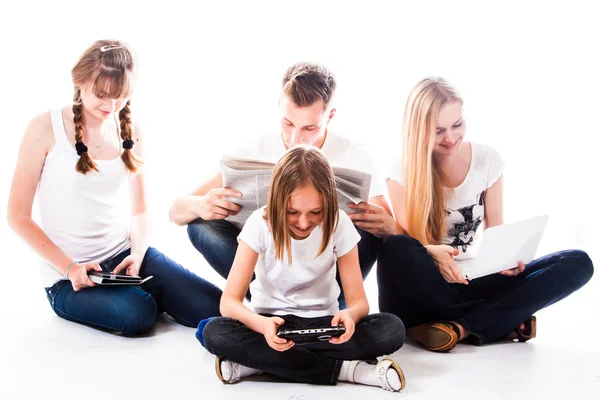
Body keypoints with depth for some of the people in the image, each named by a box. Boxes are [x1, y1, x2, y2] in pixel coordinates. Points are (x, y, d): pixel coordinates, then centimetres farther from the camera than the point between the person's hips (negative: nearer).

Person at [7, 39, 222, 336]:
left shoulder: (130, 130, 4)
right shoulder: (47, 128, -10)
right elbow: (19, 216, -7)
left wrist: (138, 254, -9)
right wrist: (69, 267, -17)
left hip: (125, 253, 4)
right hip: (69, 276, -4)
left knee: (212, 308, -14)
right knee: (138, 314, -31)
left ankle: (145, 293, 13)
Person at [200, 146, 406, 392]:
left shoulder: (339, 224, -13)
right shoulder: (260, 223, -16)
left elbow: (358, 300, -11)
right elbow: (229, 301, -20)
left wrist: (349, 314, -37)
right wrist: (262, 324, -42)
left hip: (321, 323, 1)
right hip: (271, 321, 0)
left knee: (392, 330, -27)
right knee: (215, 334, -33)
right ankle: (343, 369, -29)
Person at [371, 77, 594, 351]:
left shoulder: (487, 159, 0)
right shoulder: (402, 172, -7)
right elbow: (404, 241, -11)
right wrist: (432, 253, -34)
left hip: (472, 279, 3)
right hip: (426, 286, -3)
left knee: (578, 263, -17)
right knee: (396, 249, -39)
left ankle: (460, 327, -29)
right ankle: (504, 319, -27)